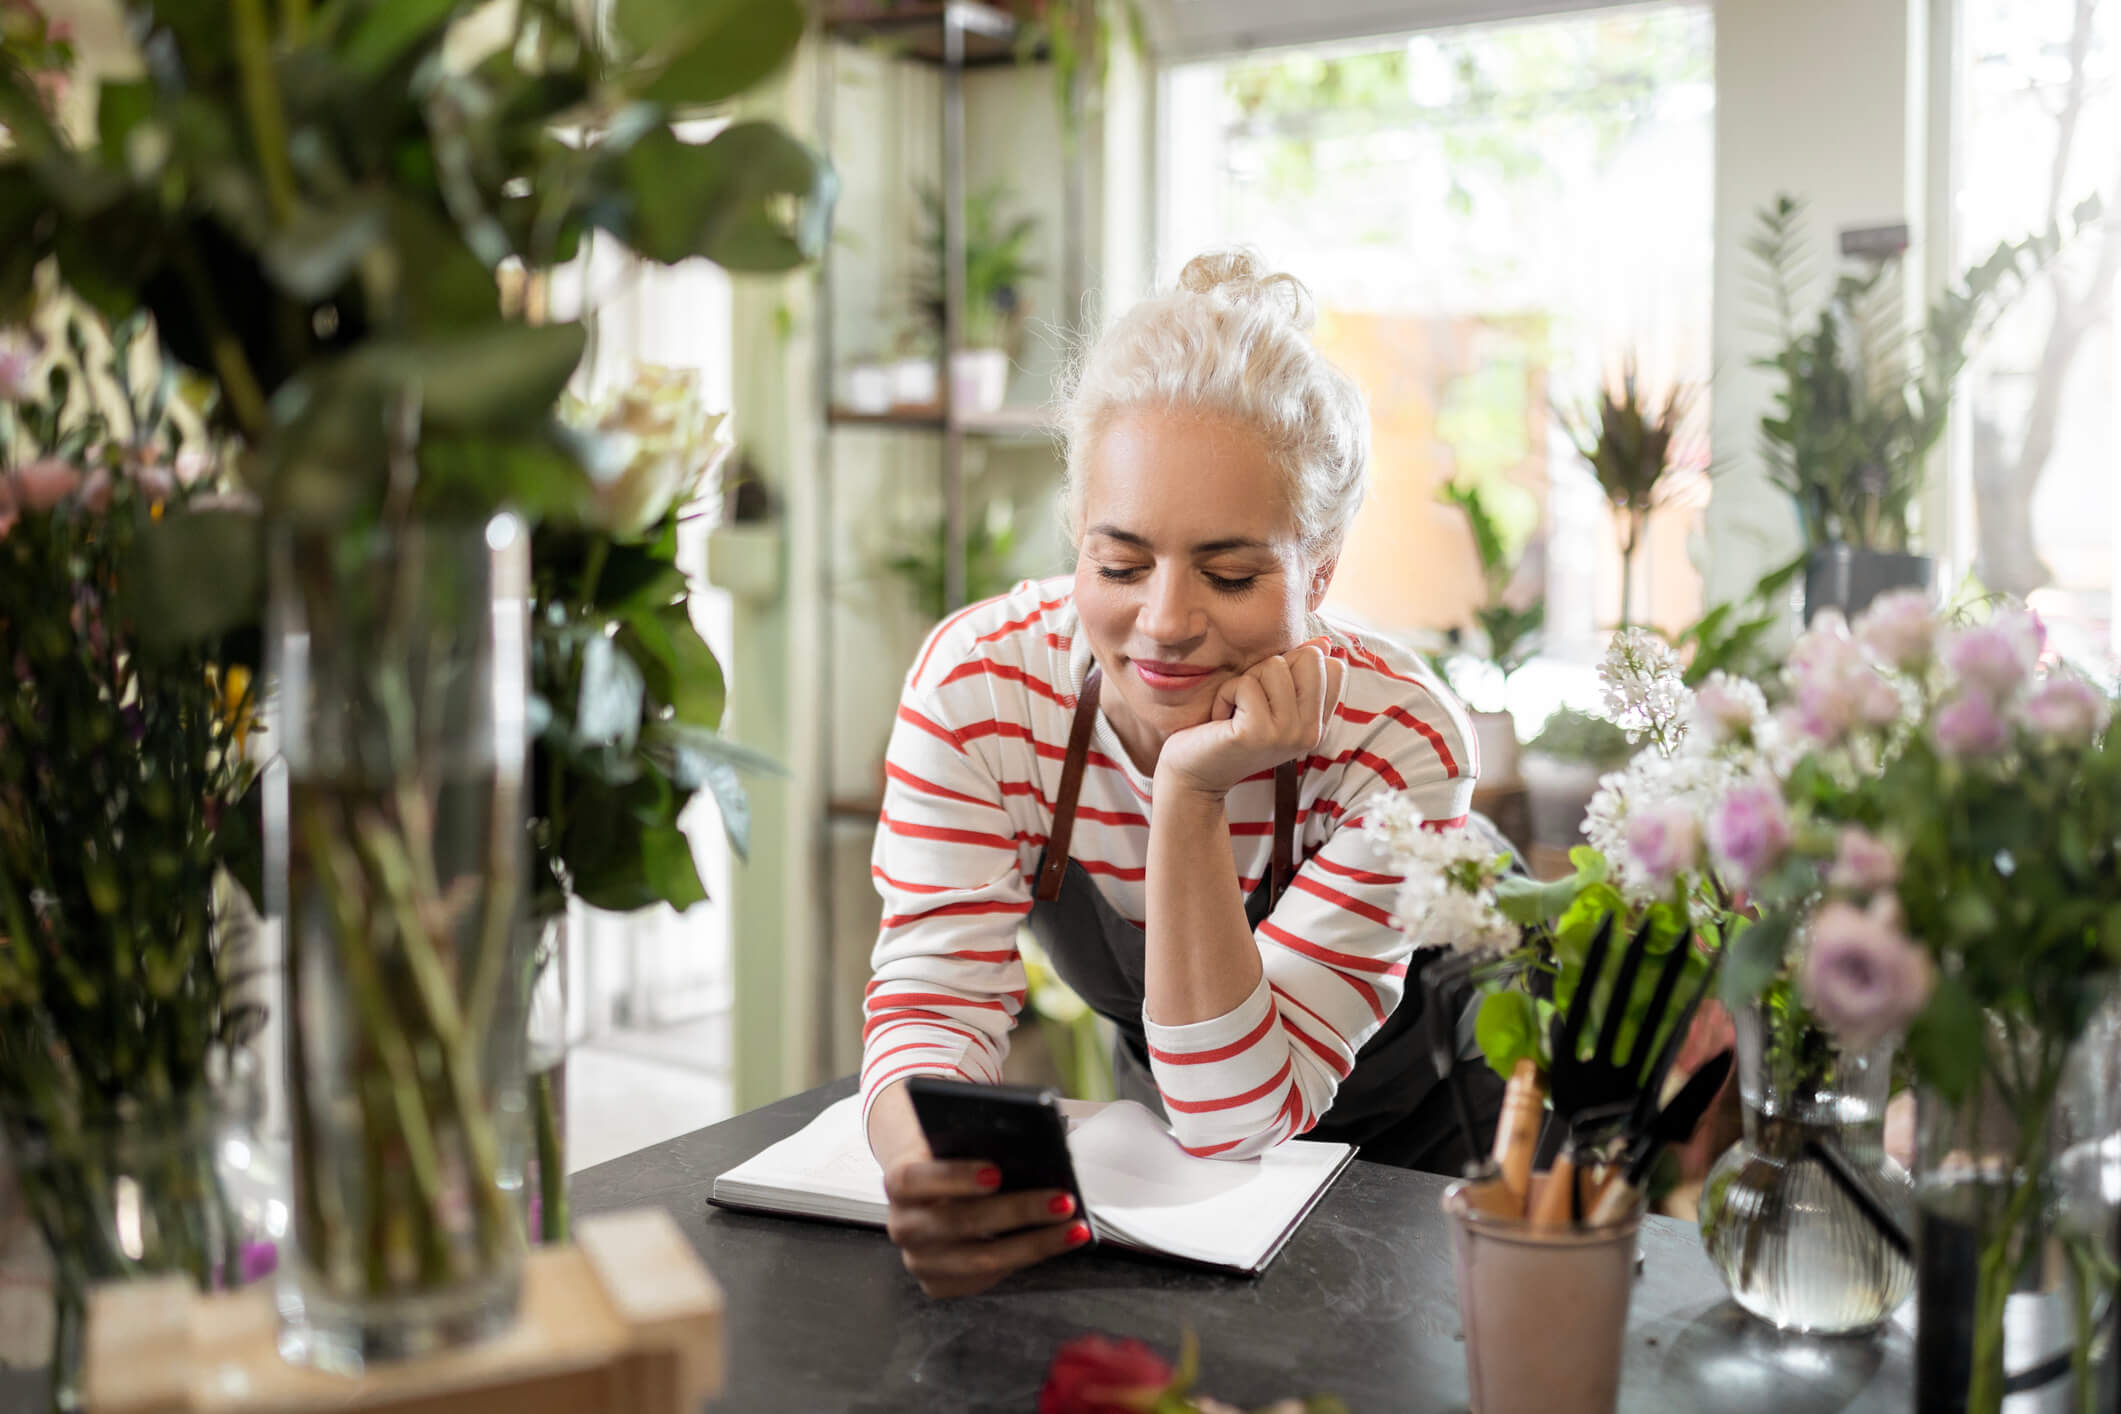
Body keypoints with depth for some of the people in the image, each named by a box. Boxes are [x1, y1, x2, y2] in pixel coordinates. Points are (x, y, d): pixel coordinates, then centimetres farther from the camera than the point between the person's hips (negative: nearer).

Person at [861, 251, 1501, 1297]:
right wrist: (928, 1165, -46)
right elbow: (931, 995, -24)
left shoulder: (1401, 745, -28)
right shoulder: (978, 682, -23)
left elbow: (1241, 1119, -30)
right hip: (1152, 1149, 3)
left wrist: (1191, 797, -40)